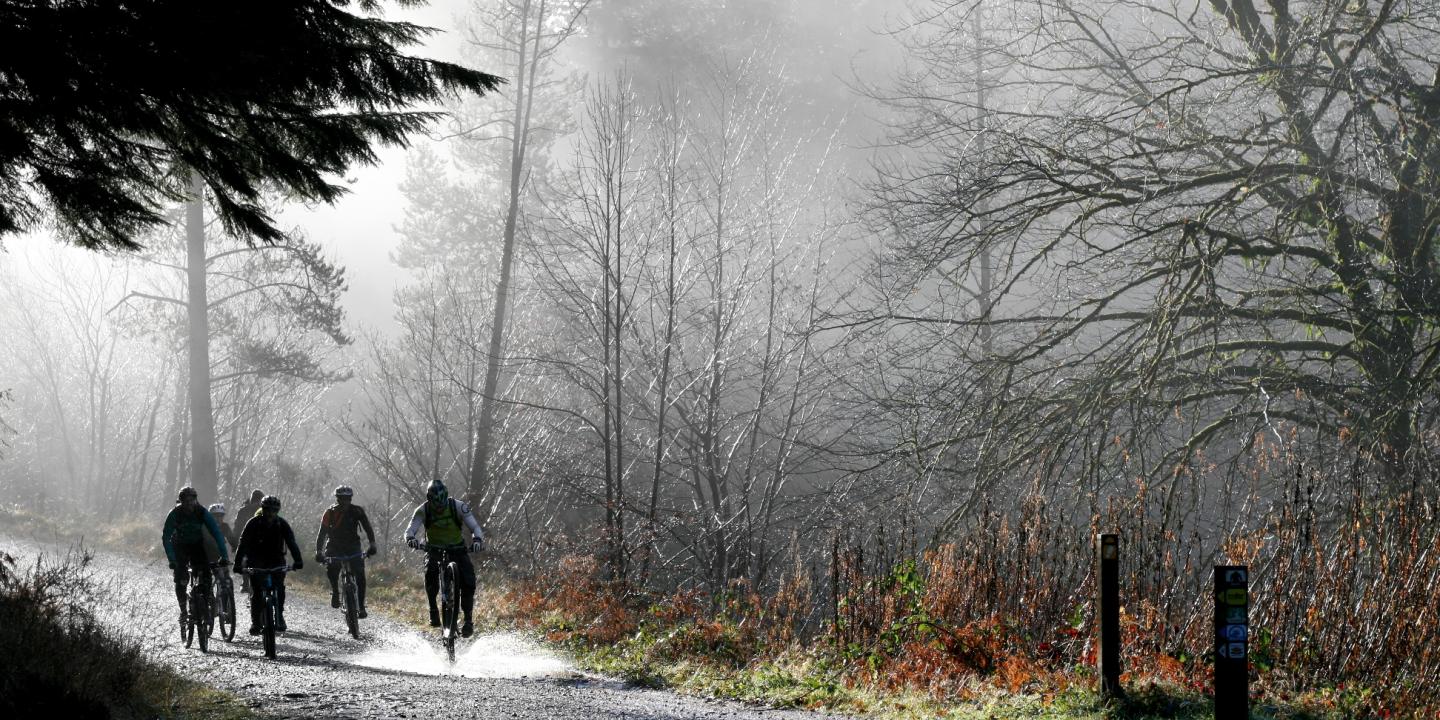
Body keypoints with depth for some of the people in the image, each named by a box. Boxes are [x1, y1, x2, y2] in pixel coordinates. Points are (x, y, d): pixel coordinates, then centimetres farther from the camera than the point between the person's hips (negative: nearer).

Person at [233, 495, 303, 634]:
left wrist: (298, 561, -34)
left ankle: (279, 616, -3)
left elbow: (291, 543, -18)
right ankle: (255, 622, -6)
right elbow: (243, 543, -20)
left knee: (279, 586, -18)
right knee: (256, 591, -14)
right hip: (256, 559, -1)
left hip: (275, 559, 1)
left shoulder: (282, 524, -10)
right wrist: (238, 564, -32)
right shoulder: (254, 523, -14)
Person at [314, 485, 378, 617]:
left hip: (353, 547, 1)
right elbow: (322, 533, -16)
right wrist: (318, 552, -28)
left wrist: (372, 545, -29)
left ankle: (361, 606, -8)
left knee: (360, 575, -18)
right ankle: (335, 591, -2)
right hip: (335, 548, -1)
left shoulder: (357, 511, -10)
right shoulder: (330, 513, -12)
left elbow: (368, 528, -13)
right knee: (331, 567, -30)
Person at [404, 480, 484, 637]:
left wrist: (477, 539, -48)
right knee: (431, 569, -32)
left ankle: (468, 619, -9)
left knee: (468, 580, -21)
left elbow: (474, 526, -25)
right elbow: (411, 529, -26)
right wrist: (410, 539, -51)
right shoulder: (423, 510, -19)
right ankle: (433, 609, -18)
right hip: (434, 547, 0)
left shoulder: (458, 507, -21)